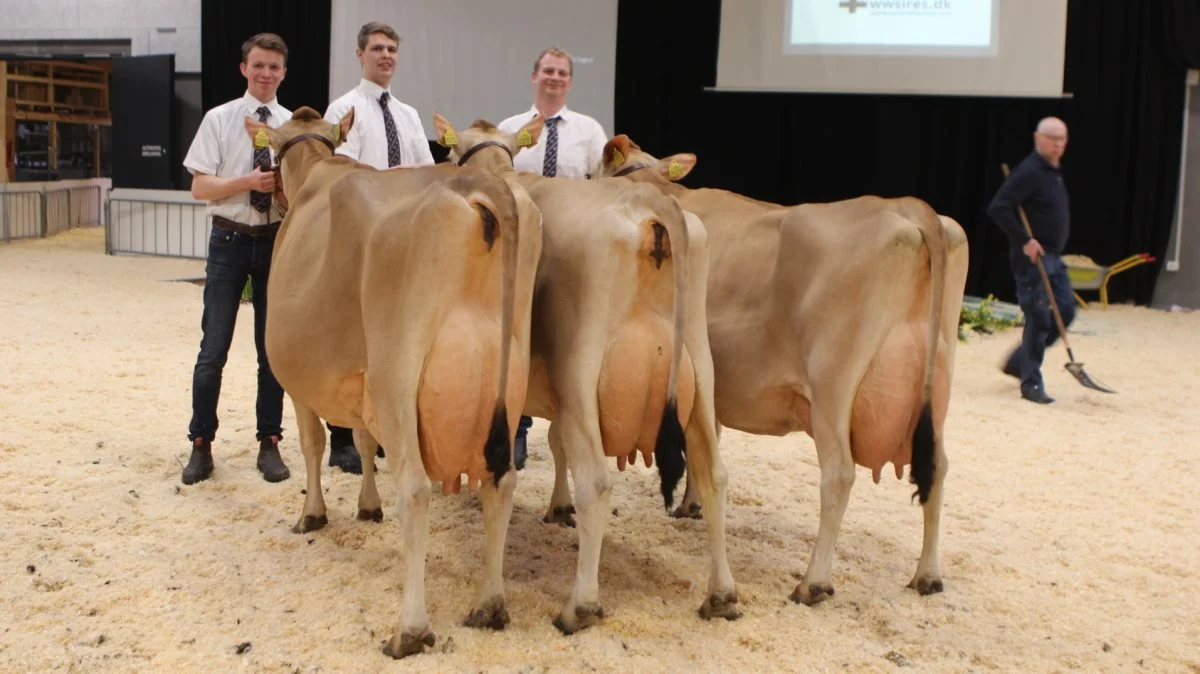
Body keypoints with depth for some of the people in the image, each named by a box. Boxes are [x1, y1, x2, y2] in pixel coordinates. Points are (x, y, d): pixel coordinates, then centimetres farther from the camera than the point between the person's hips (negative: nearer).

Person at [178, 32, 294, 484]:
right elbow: (200, 187, -5)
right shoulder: (219, 120, -2)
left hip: (278, 240, 2)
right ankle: (201, 444, 15)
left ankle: (269, 443, 20)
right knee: (214, 349, 2)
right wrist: (248, 181, -19)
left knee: (274, 347, 9)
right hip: (230, 239, -2)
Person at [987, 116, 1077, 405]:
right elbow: (997, 208, -24)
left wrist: (1053, 250, 17)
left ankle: (1018, 361, 22)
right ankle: (1031, 384, 3)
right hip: (1031, 258, -9)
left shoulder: (1054, 171, 14)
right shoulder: (1030, 172, -16)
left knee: (1065, 310, 9)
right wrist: (1024, 241, -23)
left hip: (1052, 257, 9)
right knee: (1039, 318, -7)